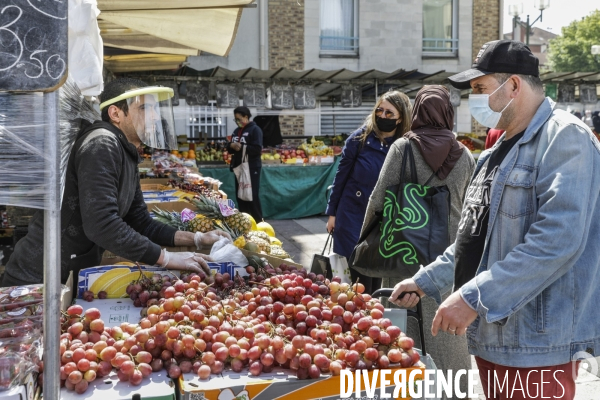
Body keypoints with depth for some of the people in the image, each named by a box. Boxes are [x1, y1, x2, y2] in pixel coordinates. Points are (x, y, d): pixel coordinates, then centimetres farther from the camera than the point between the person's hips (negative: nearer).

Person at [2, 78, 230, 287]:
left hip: (74, 276, 9)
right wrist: (167, 258, -25)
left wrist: (196, 239, 2)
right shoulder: (101, 145, -19)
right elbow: (101, 224, -29)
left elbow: (140, 223, 13)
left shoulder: (128, 155, 10)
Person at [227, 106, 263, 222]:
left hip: (252, 168, -8)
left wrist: (242, 147, -22)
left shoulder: (255, 130, -8)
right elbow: (229, 147, 17)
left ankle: (258, 222, 3)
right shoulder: (237, 131, 15)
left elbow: (257, 149, -18)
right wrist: (231, 146, -5)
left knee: (252, 196, -5)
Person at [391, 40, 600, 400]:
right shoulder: (501, 152, 17)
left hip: (538, 343, -9)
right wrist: (426, 281, 17)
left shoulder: (565, 139, -13)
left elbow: (557, 240, -26)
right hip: (491, 334, 9)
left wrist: (475, 298, -26)